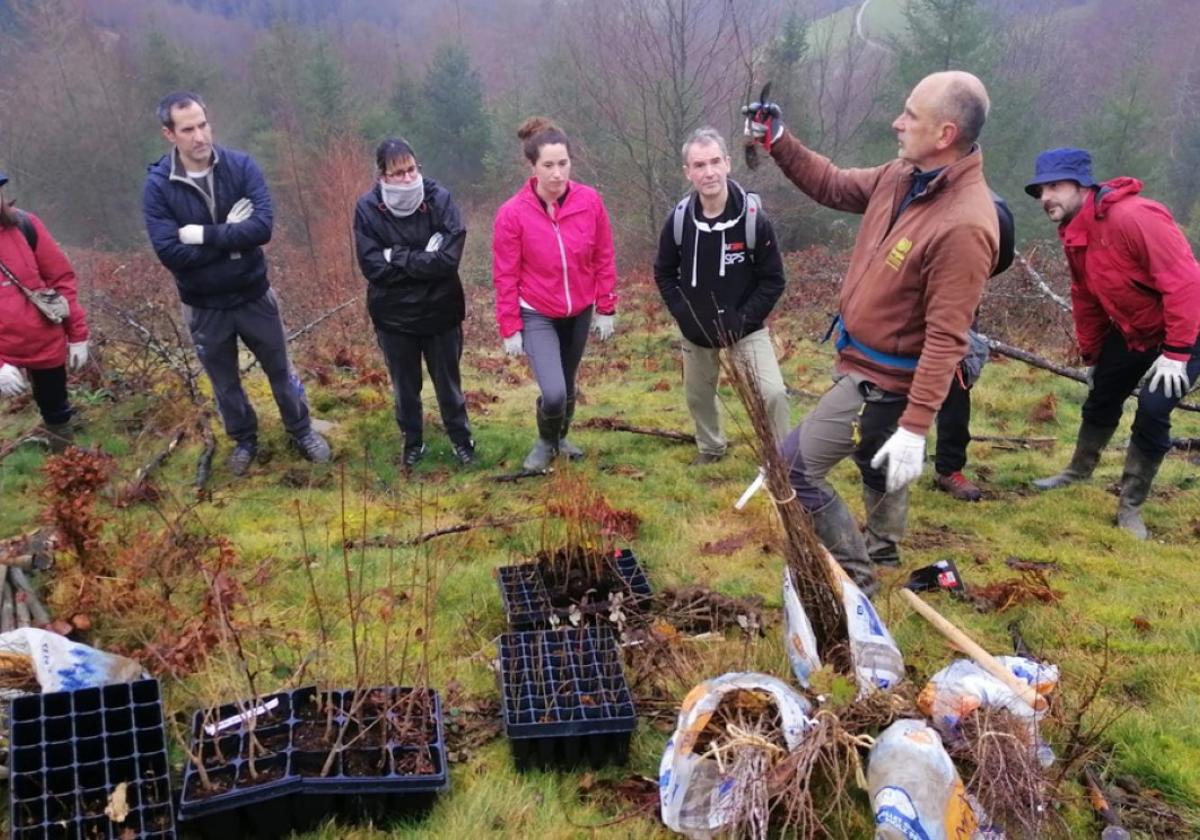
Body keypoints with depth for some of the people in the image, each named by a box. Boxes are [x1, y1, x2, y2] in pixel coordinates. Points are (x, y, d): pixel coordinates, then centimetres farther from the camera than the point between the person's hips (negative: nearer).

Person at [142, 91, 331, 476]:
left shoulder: (241, 166, -12)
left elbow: (263, 226, -24)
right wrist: (232, 238, -22)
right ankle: (244, 440, 41)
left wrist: (205, 234, -26)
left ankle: (302, 431, 38)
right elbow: (170, 253, -23)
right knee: (224, 382, 19)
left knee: (280, 370, 17)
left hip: (253, 295, 0)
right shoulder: (158, 186, -14)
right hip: (204, 306, 0)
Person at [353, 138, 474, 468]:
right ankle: (413, 442, 40)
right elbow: (373, 268, -18)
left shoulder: (439, 199, -14)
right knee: (405, 386, 18)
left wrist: (398, 257, -21)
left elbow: (449, 258, -23)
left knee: (448, 383, 17)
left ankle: (461, 439, 38)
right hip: (394, 316, 1)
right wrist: (421, 260, -21)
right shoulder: (368, 208, -12)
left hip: (440, 311, -1)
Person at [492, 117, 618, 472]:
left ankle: (561, 438, 46)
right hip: (537, 315, -3)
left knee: (568, 385, 17)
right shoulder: (512, 213, -17)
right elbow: (505, 277, -10)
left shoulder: (590, 201, -11)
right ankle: (546, 442, 18)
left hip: (580, 312, 3)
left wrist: (606, 309, 2)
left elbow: (604, 259, 0)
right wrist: (510, 328, -8)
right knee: (554, 393, -14)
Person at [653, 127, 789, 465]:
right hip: (696, 329, 3)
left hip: (745, 327, -3)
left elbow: (773, 279, -11)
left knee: (773, 392, -16)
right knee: (698, 395, 17)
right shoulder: (679, 219, -11)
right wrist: (683, 314, -10)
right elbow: (664, 272, 3)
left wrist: (742, 320, -19)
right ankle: (711, 447, 45)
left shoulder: (753, 218, -19)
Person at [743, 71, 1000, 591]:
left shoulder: (964, 226, -30)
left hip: (881, 379, -9)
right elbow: (835, 187, 14)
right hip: (868, 364, 9)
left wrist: (915, 428, -31)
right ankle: (882, 548, 56)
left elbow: (945, 339, -30)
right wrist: (778, 142, 2)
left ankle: (854, 576, 12)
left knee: (793, 468, -6)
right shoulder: (903, 177, -4)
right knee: (873, 462, 30)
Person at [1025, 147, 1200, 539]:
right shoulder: (1074, 235, -1)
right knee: (1100, 401, 17)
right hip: (1131, 331, 9)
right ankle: (1078, 472, 39)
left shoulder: (1133, 216, -30)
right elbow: (1086, 300, 11)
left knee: (1152, 412, -13)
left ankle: (1130, 506, 2)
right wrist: (1090, 355, 16)